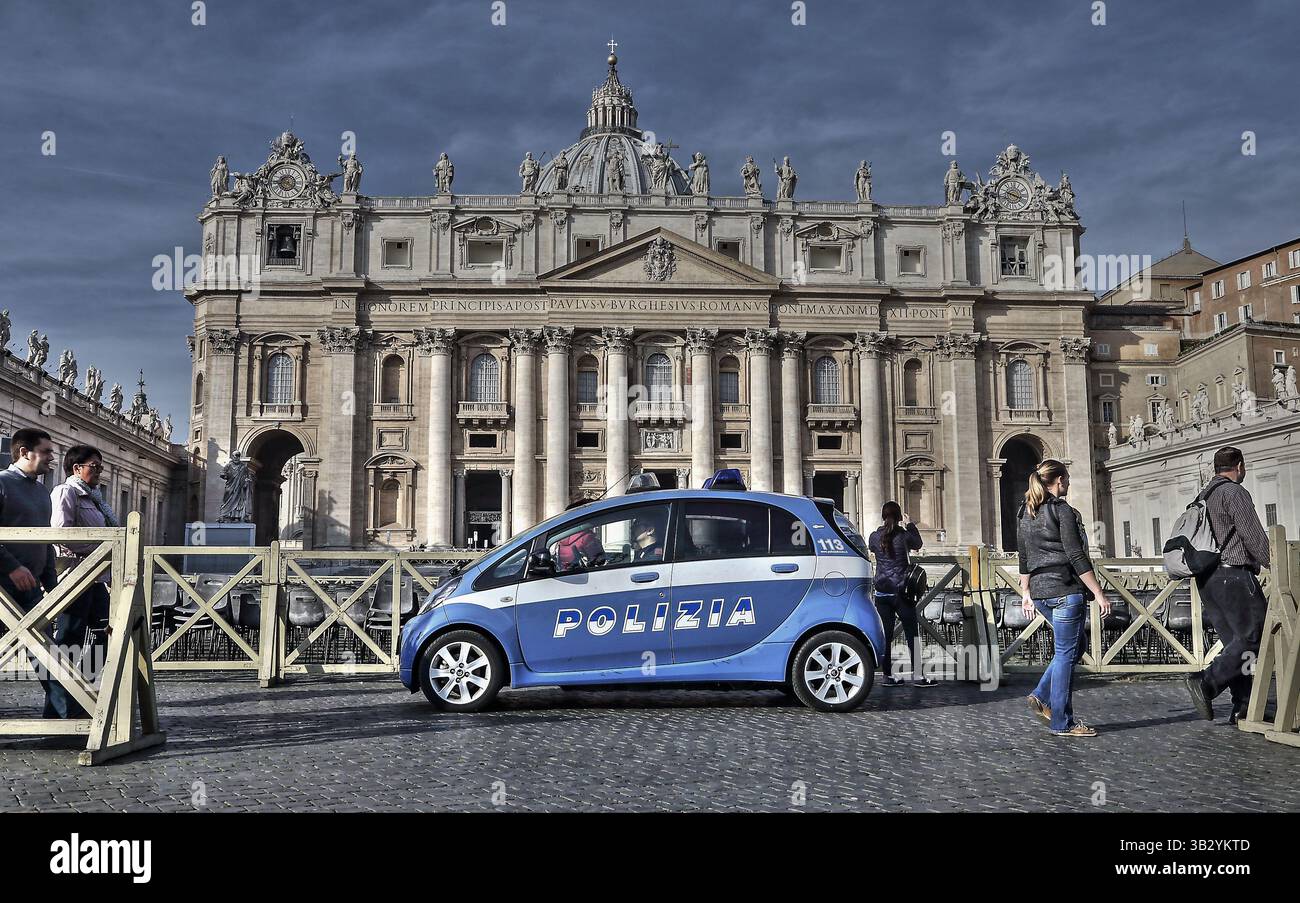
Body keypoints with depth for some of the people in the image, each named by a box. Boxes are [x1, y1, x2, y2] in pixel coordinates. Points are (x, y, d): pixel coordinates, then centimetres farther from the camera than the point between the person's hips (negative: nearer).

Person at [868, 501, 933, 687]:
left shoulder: (874, 537, -1)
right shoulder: (904, 536, -8)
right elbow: (917, 544, 13)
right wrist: (910, 524, 23)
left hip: (881, 591, 3)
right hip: (901, 591, -3)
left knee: (886, 634, 7)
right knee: (912, 634, 4)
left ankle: (888, 675, 8)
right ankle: (917, 675, 3)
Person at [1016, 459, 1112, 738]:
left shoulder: (1024, 513, 12)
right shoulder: (1062, 510, -11)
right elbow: (1076, 556, -15)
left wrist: (1026, 593, 23)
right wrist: (1099, 594, -12)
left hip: (1040, 593, 8)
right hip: (1065, 591, -8)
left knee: (1075, 645, 20)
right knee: (1066, 654, -1)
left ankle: (1042, 697, 13)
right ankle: (1063, 723, 4)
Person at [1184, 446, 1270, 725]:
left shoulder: (1202, 497, 21)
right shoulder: (1234, 492, -6)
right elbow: (1254, 537, -12)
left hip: (1206, 579, 9)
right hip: (1233, 573, -9)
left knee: (1235, 641, 8)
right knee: (1254, 636, -8)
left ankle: (1242, 707, 5)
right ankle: (1206, 682, -19)